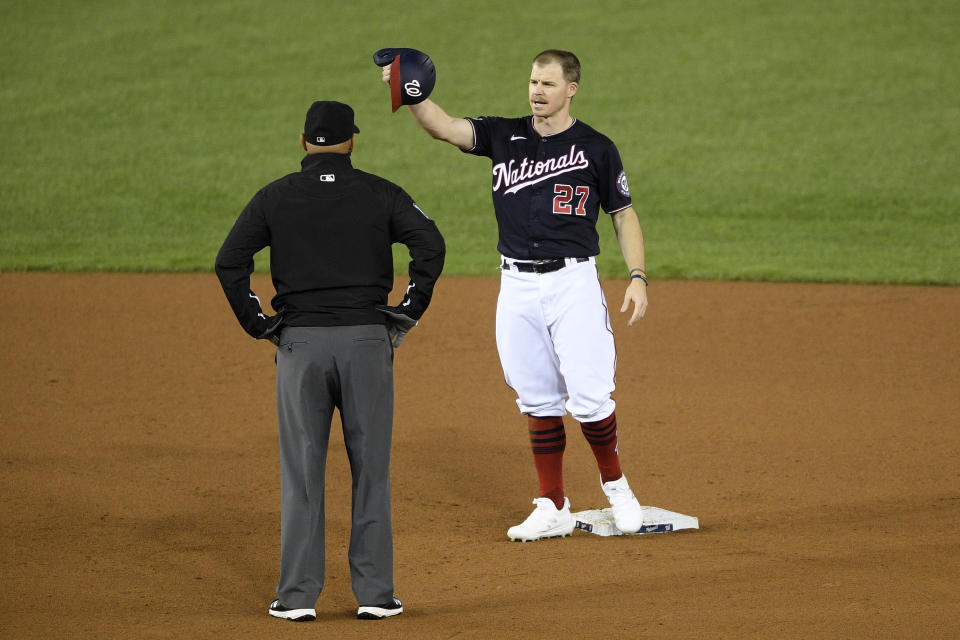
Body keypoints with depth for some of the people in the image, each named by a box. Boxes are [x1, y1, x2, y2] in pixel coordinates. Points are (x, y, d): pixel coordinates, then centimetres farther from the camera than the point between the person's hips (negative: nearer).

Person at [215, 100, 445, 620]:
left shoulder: (274, 197, 5)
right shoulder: (379, 193, 4)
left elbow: (229, 262, -2)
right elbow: (430, 245, -9)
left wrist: (258, 324, 6)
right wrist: (408, 312, -1)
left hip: (299, 343, 0)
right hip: (367, 341, 0)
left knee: (301, 472, 4)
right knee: (370, 469, 5)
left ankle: (298, 595, 3)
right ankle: (374, 593, 5)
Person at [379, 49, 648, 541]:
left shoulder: (595, 148, 1)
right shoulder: (504, 136, 8)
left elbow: (623, 215, 6)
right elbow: (443, 127, -6)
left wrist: (638, 277, -5)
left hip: (573, 283, -3)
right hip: (517, 286, 3)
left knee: (589, 398, -9)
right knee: (538, 401, 5)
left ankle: (615, 483, 14)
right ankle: (553, 509, 11)